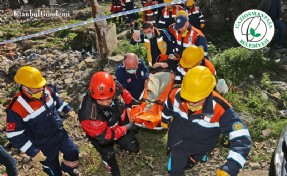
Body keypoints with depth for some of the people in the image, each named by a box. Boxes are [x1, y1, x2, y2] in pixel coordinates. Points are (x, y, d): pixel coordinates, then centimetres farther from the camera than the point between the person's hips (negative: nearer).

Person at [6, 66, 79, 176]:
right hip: (43, 145, -5)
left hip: (60, 133, 5)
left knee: (73, 152, 20)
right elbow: (14, 135, -23)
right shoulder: (17, 108, -30)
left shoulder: (47, 90, -15)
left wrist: (67, 109, 0)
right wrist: (33, 152, -23)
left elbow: (57, 101, 10)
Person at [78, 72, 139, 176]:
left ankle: (120, 142, 43)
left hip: (120, 121, 5)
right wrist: (126, 128, -24)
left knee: (134, 148, 11)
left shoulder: (115, 87, -31)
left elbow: (123, 92, -3)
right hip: (100, 133, -4)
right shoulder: (90, 114, -45)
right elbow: (104, 137, -32)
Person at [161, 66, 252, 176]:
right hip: (177, 139, 1)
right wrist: (165, 120, 18)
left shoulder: (220, 109, -39)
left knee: (189, 162, 30)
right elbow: (167, 108, -3)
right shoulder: (175, 94, -29)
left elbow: (242, 139, -39)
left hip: (200, 146, 0)